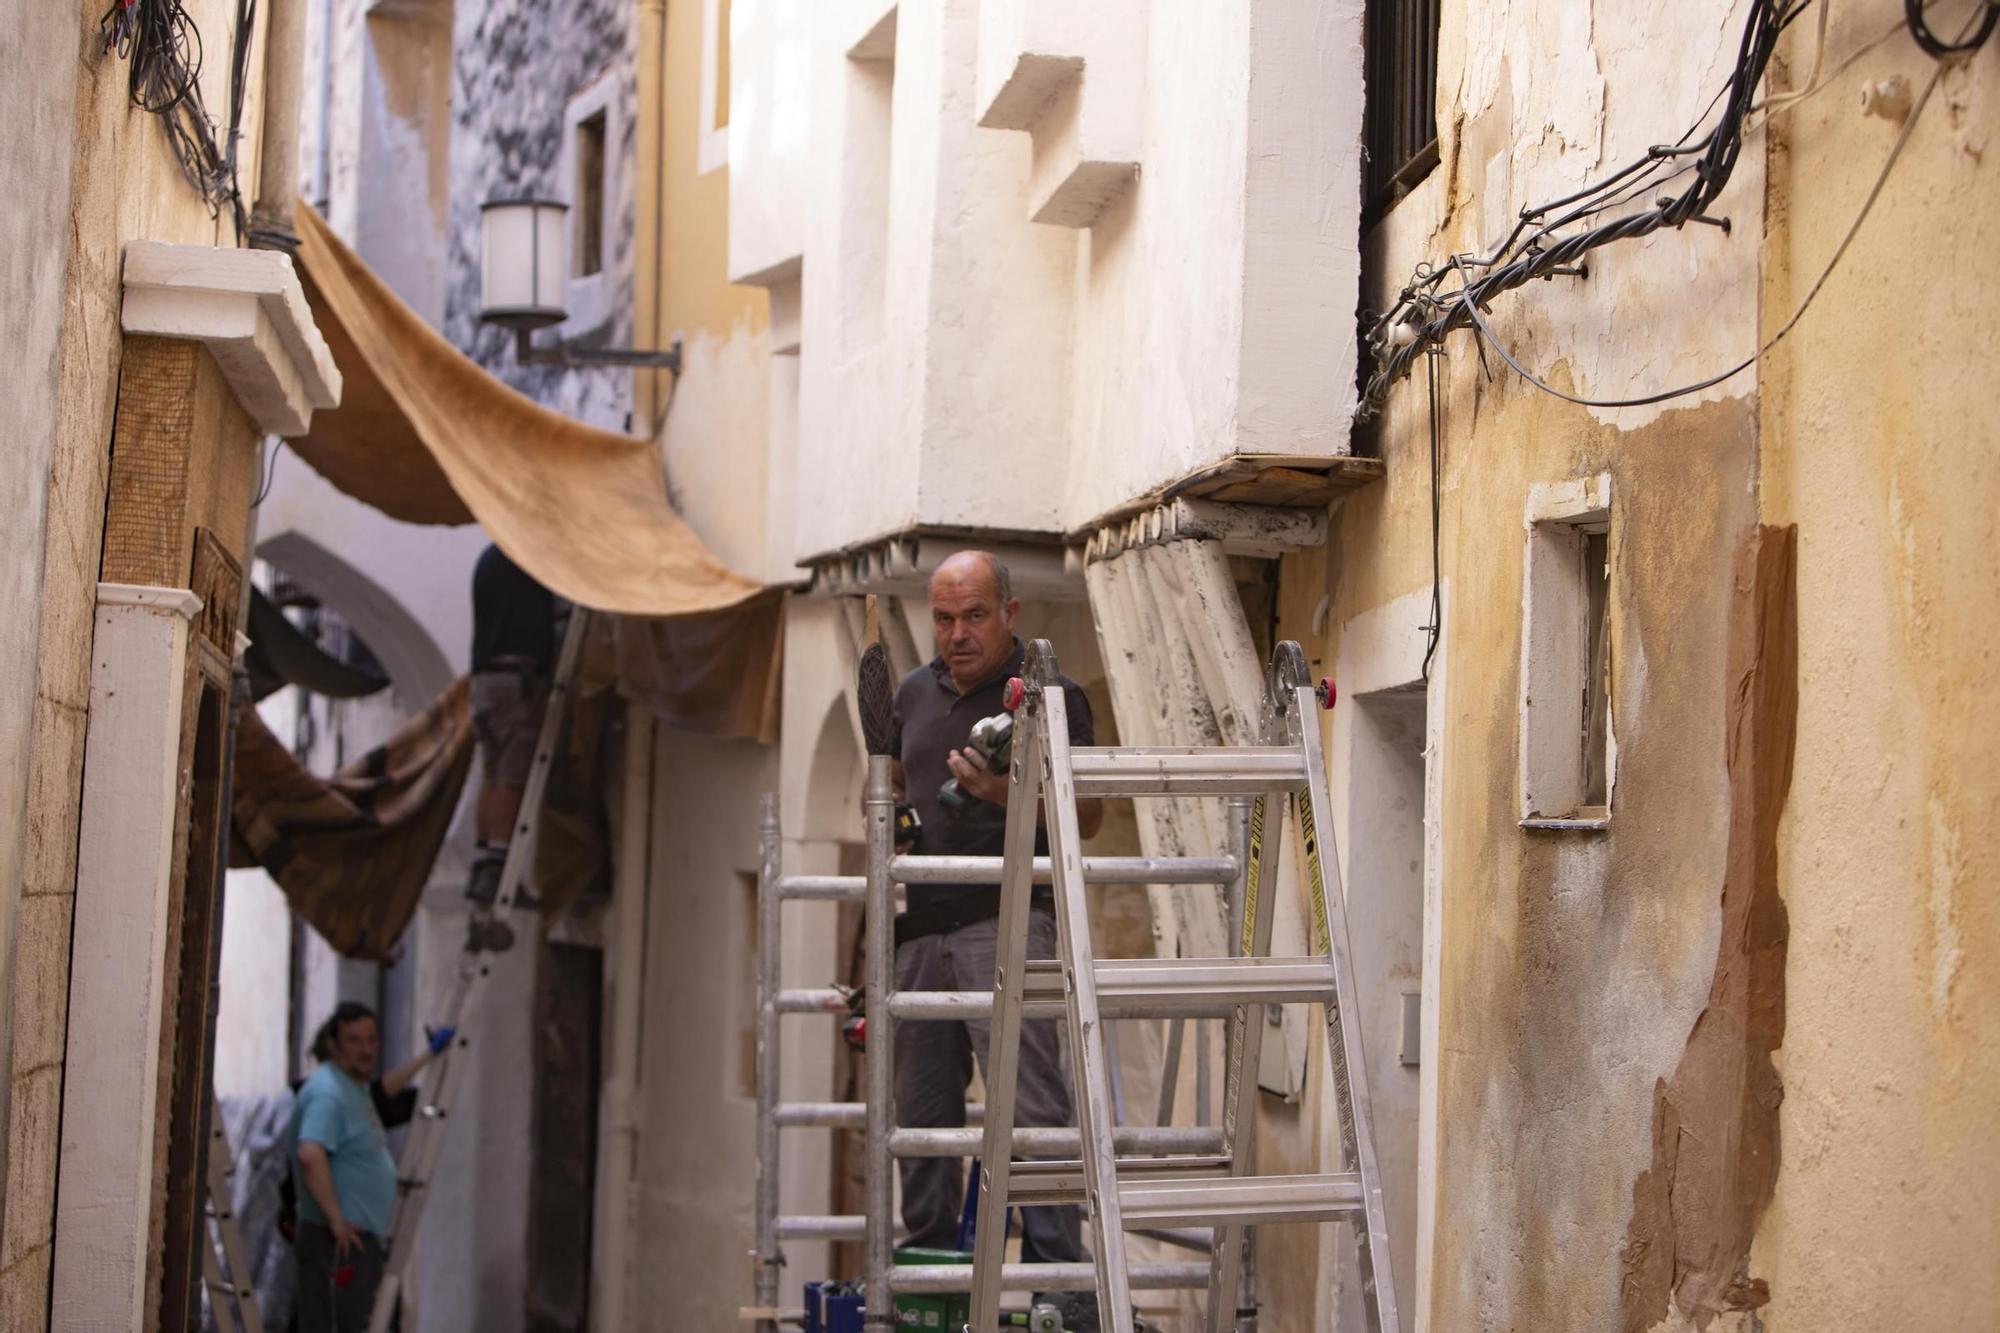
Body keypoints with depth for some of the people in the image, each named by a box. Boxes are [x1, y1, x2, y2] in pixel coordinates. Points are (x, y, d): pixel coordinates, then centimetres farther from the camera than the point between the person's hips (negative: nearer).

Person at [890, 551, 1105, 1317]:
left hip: (1006, 920, -6)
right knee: (923, 1104, 10)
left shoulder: (1050, 695, -2)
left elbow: (1088, 815, -5)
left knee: (1030, 1097, -14)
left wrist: (1009, 794, -21)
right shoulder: (916, 694, 17)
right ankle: (927, 1260, 20)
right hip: (920, 928, 7)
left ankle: (1055, 1266, -15)